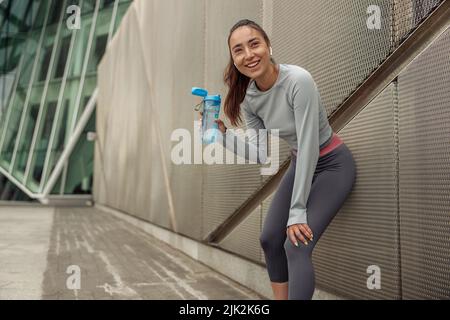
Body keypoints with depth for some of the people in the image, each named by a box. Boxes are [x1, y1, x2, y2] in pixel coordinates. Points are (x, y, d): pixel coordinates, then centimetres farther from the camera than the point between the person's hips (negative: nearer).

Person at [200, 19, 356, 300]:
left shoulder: (298, 81, -30)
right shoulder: (248, 98, -8)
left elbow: (309, 147, -30)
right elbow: (263, 154, -6)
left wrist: (298, 211, -28)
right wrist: (222, 132, -16)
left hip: (333, 164, -7)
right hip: (301, 164, 7)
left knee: (296, 247, -18)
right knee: (270, 239, 7)